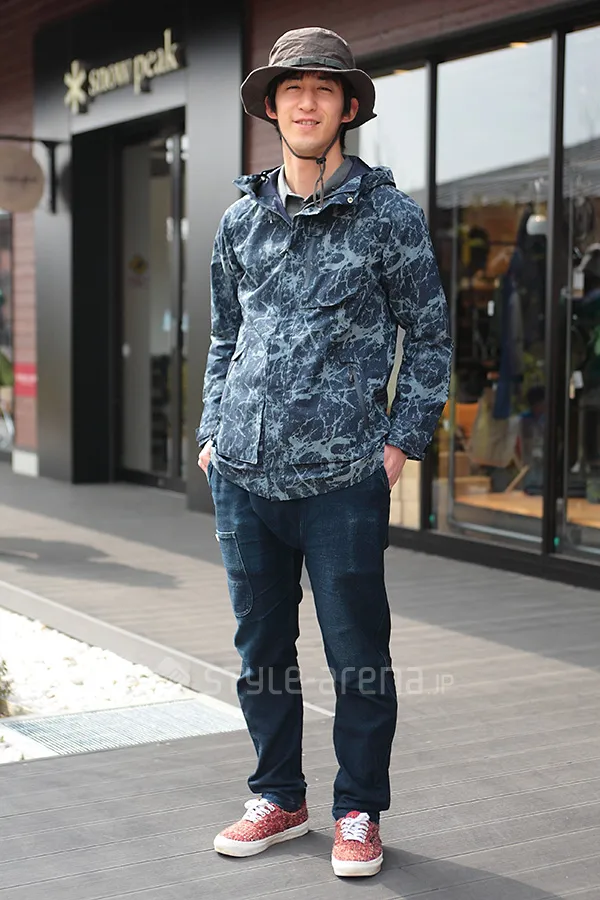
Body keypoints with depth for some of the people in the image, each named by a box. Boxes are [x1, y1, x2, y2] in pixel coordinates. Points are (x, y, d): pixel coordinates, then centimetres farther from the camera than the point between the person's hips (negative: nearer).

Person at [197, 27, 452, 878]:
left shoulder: (390, 214, 0)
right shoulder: (241, 220, 11)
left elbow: (430, 336, 3)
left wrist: (405, 440, -4)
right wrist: (211, 433, 12)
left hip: (342, 478, -4)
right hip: (243, 475, 4)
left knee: (358, 655, 3)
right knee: (261, 648, 13)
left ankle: (359, 813, 19)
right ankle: (279, 798, 29)